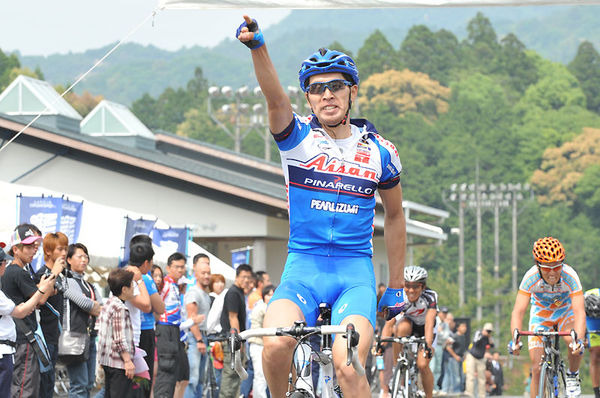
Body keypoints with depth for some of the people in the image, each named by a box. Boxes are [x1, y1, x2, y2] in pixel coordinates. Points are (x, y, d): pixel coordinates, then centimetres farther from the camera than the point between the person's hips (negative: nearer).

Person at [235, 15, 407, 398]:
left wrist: (396, 287, 20)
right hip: (303, 266, 0)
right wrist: (258, 47, -40)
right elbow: (275, 97, -20)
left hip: (355, 270, 0)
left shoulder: (380, 151, 5)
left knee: (347, 364, -26)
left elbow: (395, 216, 19)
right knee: (275, 344, -28)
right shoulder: (298, 136, 1)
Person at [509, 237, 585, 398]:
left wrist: (578, 340, -56)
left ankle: (573, 376, -4)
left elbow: (579, 311, -40)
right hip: (541, 312, 1)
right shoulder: (531, 277, -31)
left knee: (574, 343, -32)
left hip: (566, 311, -1)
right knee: (537, 368, -8)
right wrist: (515, 340, -50)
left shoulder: (570, 276, -33)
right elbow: (518, 311, -34)